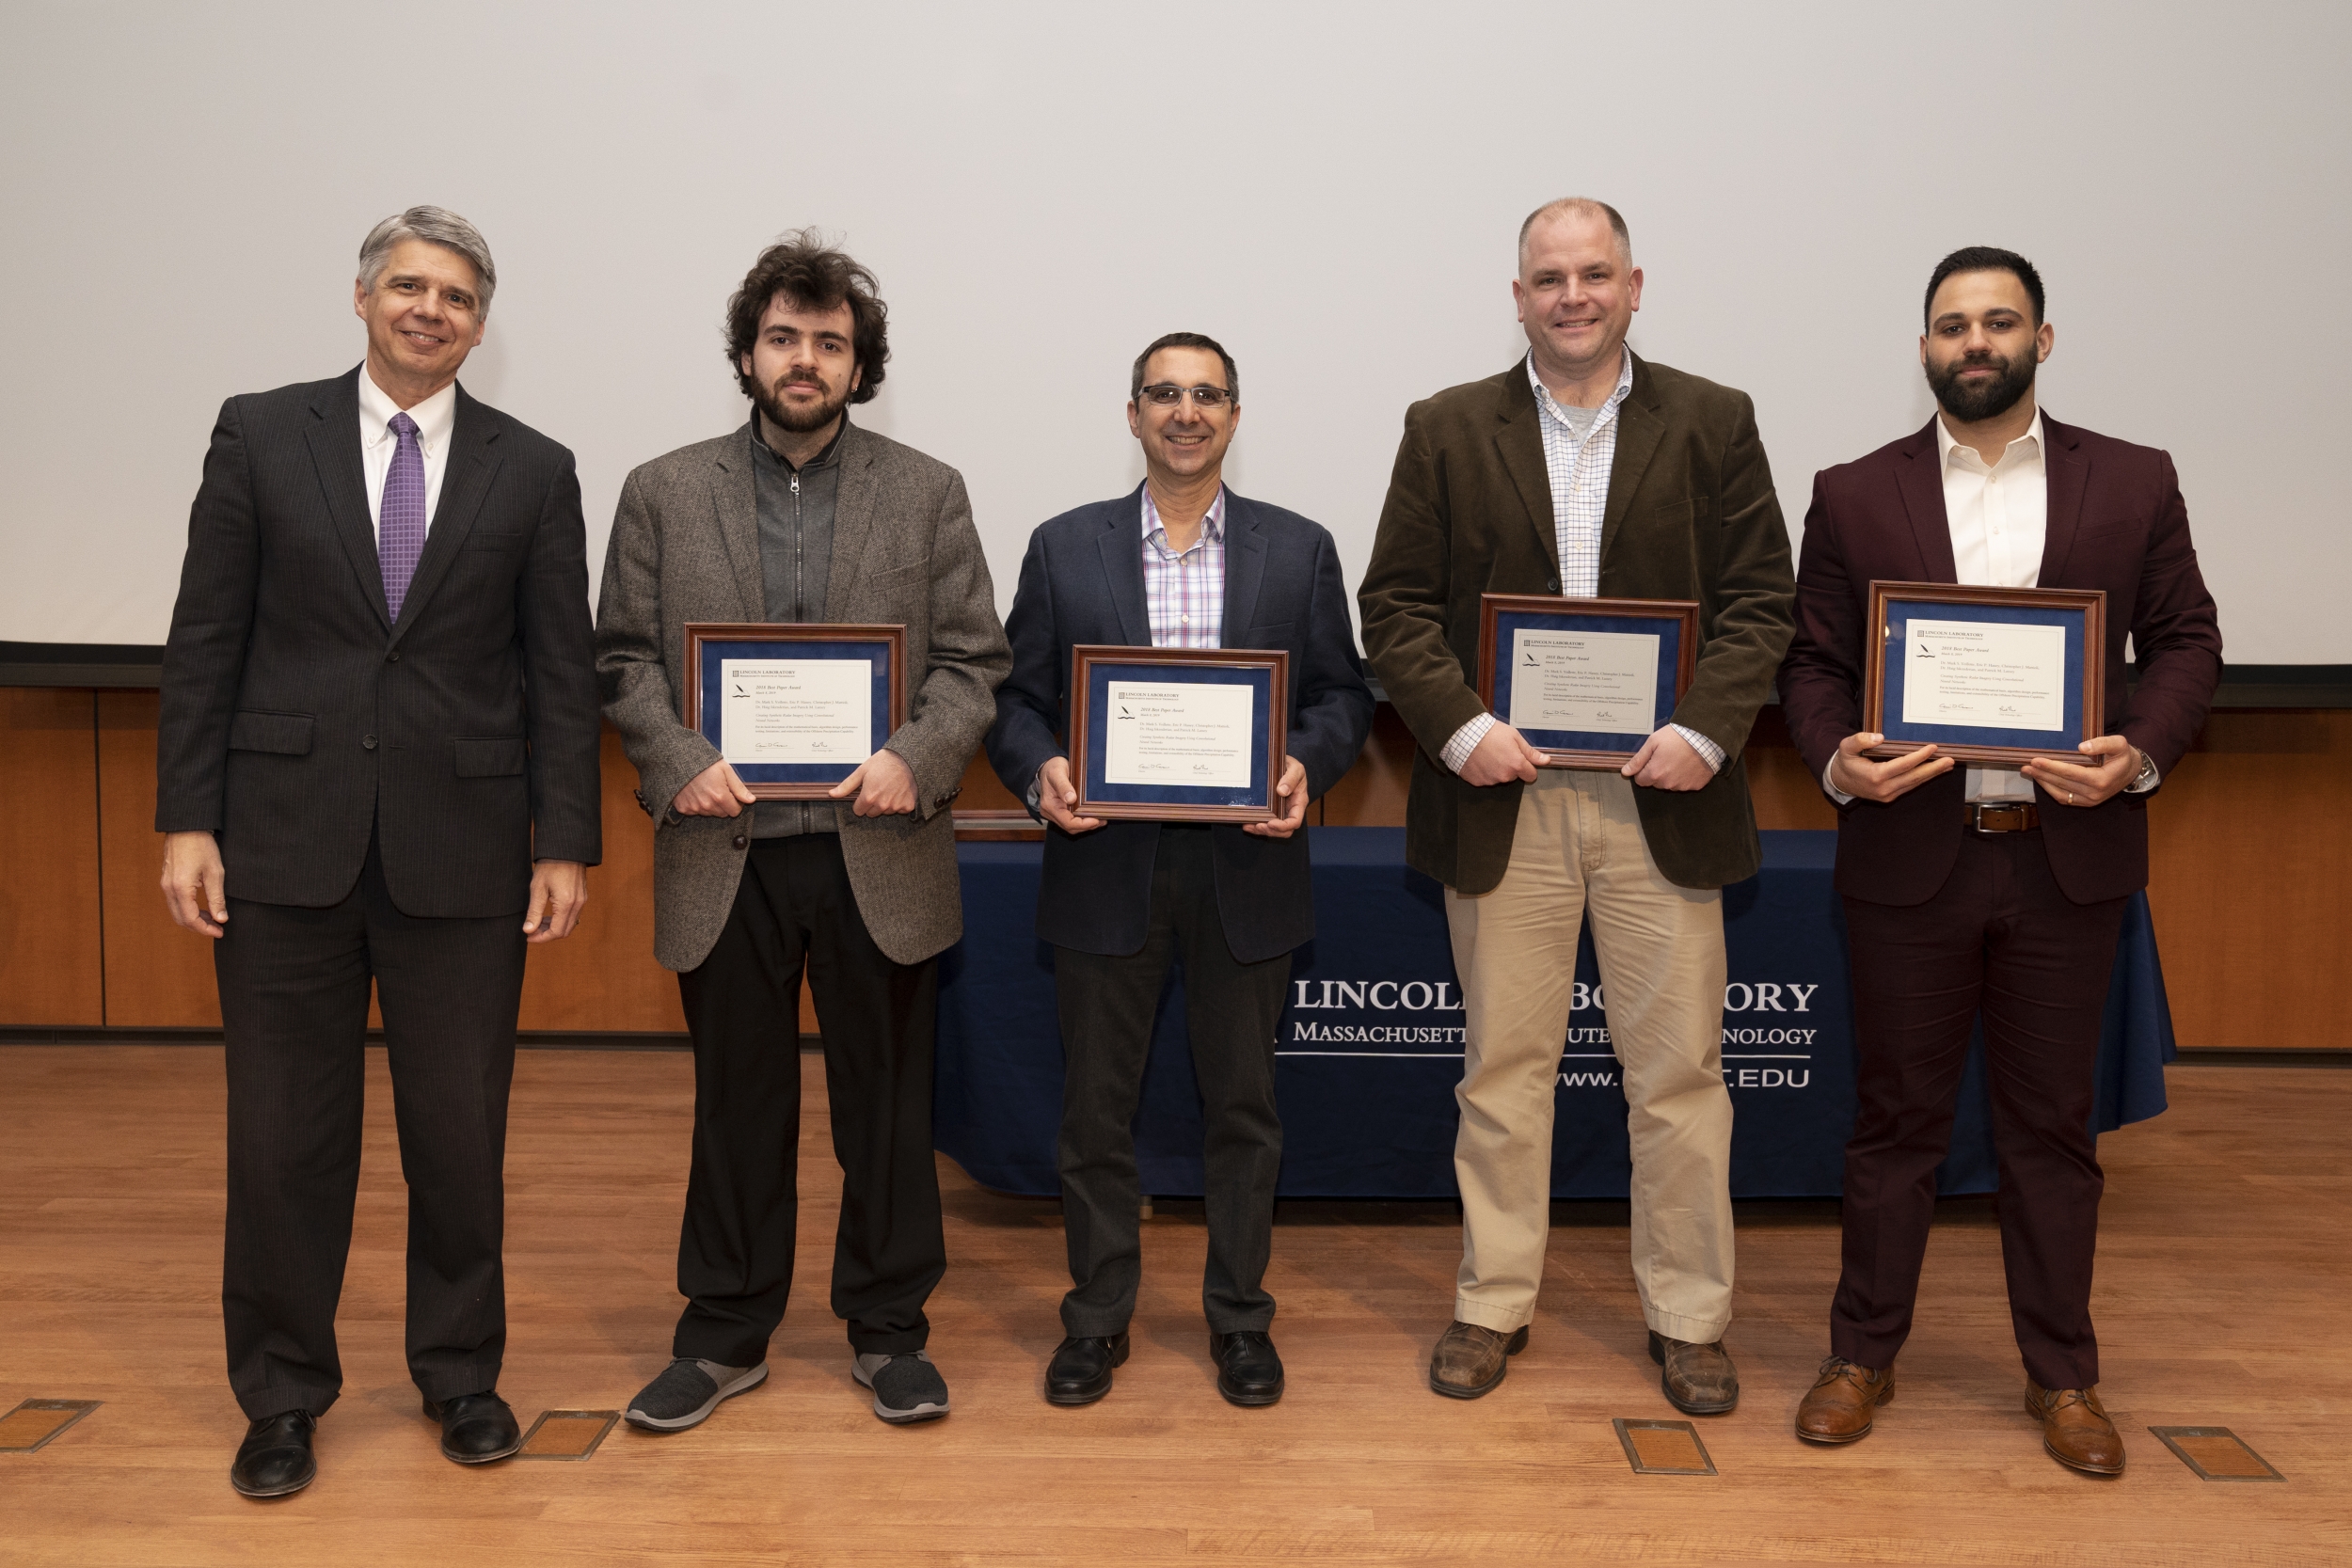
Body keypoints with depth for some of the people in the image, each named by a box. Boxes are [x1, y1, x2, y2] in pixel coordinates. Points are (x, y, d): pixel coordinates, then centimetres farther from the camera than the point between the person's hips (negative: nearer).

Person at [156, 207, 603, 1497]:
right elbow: (204, 641, 3)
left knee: (460, 1130, 8)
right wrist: (186, 820, -2)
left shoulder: (533, 471, 5)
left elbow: (560, 674, 3)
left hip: (461, 852, 0)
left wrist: (566, 843, -2)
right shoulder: (260, 434, 5)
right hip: (286, 841, 0)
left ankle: (460, 1374, 27)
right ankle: (282, 1393, 26)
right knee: (283, 1132, 8)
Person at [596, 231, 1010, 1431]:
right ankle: (725, 1335, 27)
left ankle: (888, 1330, 25)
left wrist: (916, 759, -14)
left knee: (886, 1104, 9)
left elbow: (974, 660, 3)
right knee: (737, 1105, 11)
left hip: (878, 850, 0)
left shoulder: (927, 493, 6)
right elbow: (624, 659, 7)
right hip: (725, 850, 1)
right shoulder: (663, 494, 8)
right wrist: (678, 761, -10)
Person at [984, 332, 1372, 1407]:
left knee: (1242, 1103, 10)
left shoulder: (1300, 550, 7)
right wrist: (1039, 771, -15)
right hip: (1106, 867, 0)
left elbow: (1343, 693, 6)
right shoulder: (1063, 548, 6)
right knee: (1095, 1105, 9)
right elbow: (1014, 694, 5)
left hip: (1246, 867, 0)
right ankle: (1096, 1317, 26)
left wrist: (1305, 765, -13)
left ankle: (1239, 1317, 27)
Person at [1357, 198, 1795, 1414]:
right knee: (1503, 1066, 9)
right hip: (1506, 794, 0)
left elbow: (1759, 601, 3)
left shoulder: (1714, 424, 6)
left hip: (1661, 796, 0)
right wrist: (1459, 726, -12)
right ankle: (1493, 1303, 25)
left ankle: (1687, 1318, 23)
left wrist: (1705, 729, -12)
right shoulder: (1447, 430, 7)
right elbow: (1395, 604, 2)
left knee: (1680, 1071, 7)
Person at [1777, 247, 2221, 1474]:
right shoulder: (1854, 496, 4)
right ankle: (1863, 1354, 23)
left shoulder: (2134, 484, 6)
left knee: (2052, 1124, 11)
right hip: (1908, 849, 0)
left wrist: (2142, 751, -12)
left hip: (2068, 853, 1)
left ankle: (2061, 1375, 26)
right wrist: (1838, 757, -16)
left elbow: (2184, 639, 6)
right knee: (1895, 1118, 9)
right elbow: (1812, 660, 3)